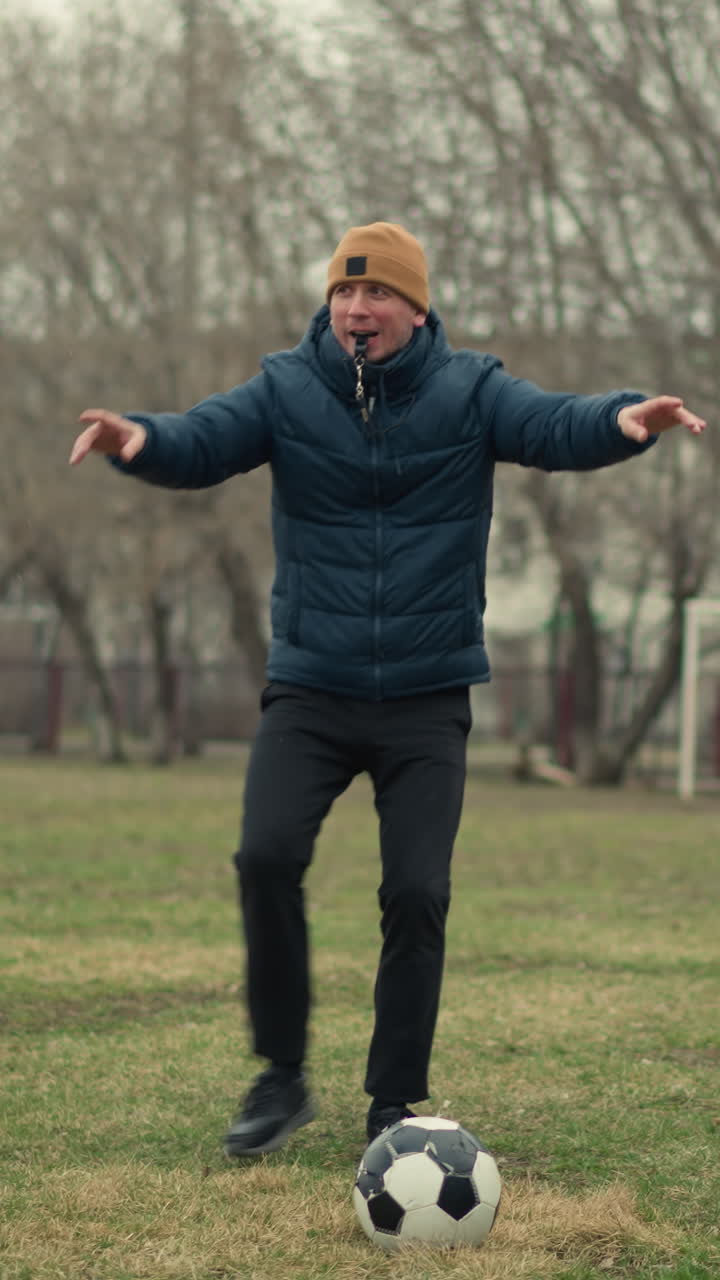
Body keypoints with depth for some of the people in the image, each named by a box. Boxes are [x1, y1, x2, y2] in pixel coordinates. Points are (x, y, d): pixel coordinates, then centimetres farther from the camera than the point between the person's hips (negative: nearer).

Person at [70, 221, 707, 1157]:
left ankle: (396, 1105, 11)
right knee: (267, 856, -16)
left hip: (428, 701, 0)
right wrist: (142, 441, -41)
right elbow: (205, 443, -17)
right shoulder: (287, 391, -2)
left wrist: (623, 420, -43)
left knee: (417, 895, -5)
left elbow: (557, 427, -20)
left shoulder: (468, 392, -4)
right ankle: (282, 1077, 2)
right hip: (310, 692, 0)